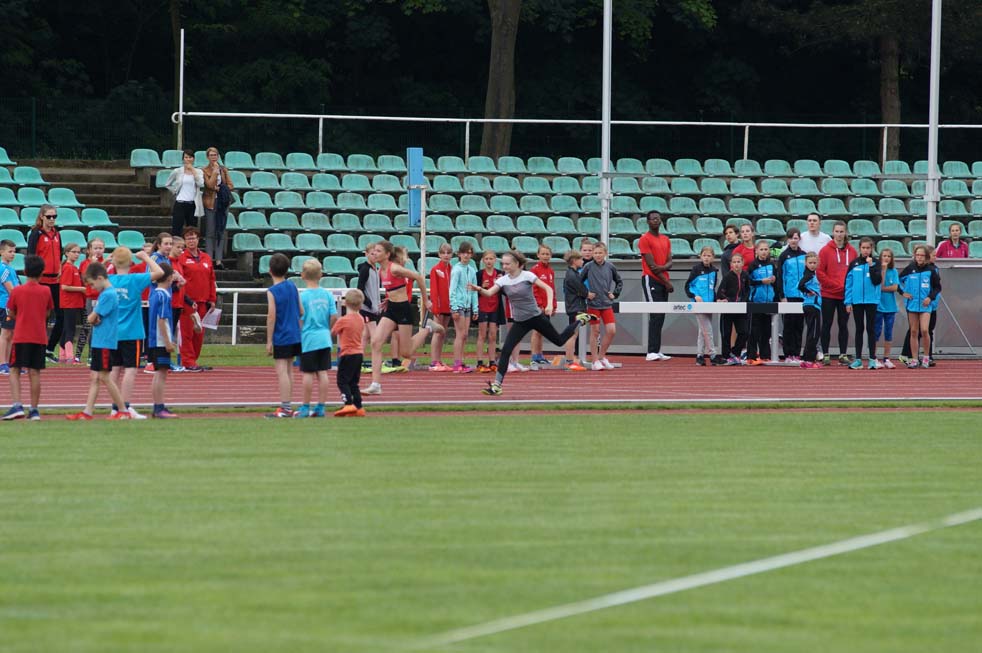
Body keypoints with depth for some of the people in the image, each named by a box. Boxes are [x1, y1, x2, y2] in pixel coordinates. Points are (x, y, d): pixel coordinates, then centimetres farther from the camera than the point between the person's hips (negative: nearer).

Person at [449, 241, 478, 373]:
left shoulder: (472, 271, 13)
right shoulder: (457, 269, -6)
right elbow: (452, 289, -10)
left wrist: (475, 308, 13)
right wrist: (455, 308, -15)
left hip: (468, 305, 7)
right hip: (458, 304, -7)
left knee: (464, 336, 6)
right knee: (460, 334, -9)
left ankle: (461, 363, 9)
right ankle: (457, 365, -9)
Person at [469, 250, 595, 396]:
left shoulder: (527, 276, -13)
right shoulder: (503, 280, -3)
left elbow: (548, 288, -11)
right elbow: (489, 293, -17)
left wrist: (549, 305, -26)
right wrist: (479, 290, -39)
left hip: (536, 317, -3)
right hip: (520, 322, 3)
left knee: (559, 341, 15)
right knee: (505, 351, -12)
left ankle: (580, 320, 43)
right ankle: (497, 385, -11)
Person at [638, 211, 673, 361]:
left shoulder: (665, 240, 17)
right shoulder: (645, 239, -6)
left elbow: (669, 262, 10)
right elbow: (651, 264, -11)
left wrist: (662, 267, -15)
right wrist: (667, 283, -10)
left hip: (663, 281, 7)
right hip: (651, 280, -7)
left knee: (660, 317, 6)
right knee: (655, 316, -13)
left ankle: (657, 351, 8)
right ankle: (652, 352, -16)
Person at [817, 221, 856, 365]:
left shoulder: (852, 251, 6)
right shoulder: (826, 250, -2)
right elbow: (820, 272, -6)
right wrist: (836, 285, -12)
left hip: (846, 295, 3)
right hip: (829, 295, -3)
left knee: (843, 325, 7)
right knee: (827, 325, 1)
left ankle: (843, 355, 10)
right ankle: (825, 355, 5)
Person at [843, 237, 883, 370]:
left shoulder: (876, 262, -1)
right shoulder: (854, 263, 4)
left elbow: (877, 281, -10)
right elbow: (848, 283, 5)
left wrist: (871, 266, -19)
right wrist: (848, 302, 0)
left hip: (871, 300, -2)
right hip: (857, 301, 2)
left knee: (871, 329, 0)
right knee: (859, 329, 7)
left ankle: (872, 359, 4)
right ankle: (858, 359, 11)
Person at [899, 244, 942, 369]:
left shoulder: (931, 270, -2)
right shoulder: (910, 268, 1)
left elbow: (937, 287, 6)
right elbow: (898, 280, 12)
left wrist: (931, 297, -8)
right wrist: (902, 292, 1)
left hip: (925, 305, -2)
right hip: (912, 304, 2)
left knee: (924, 330, -14)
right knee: (914, 332, 5)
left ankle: (926, 357, 2)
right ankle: (914, 359, 10)